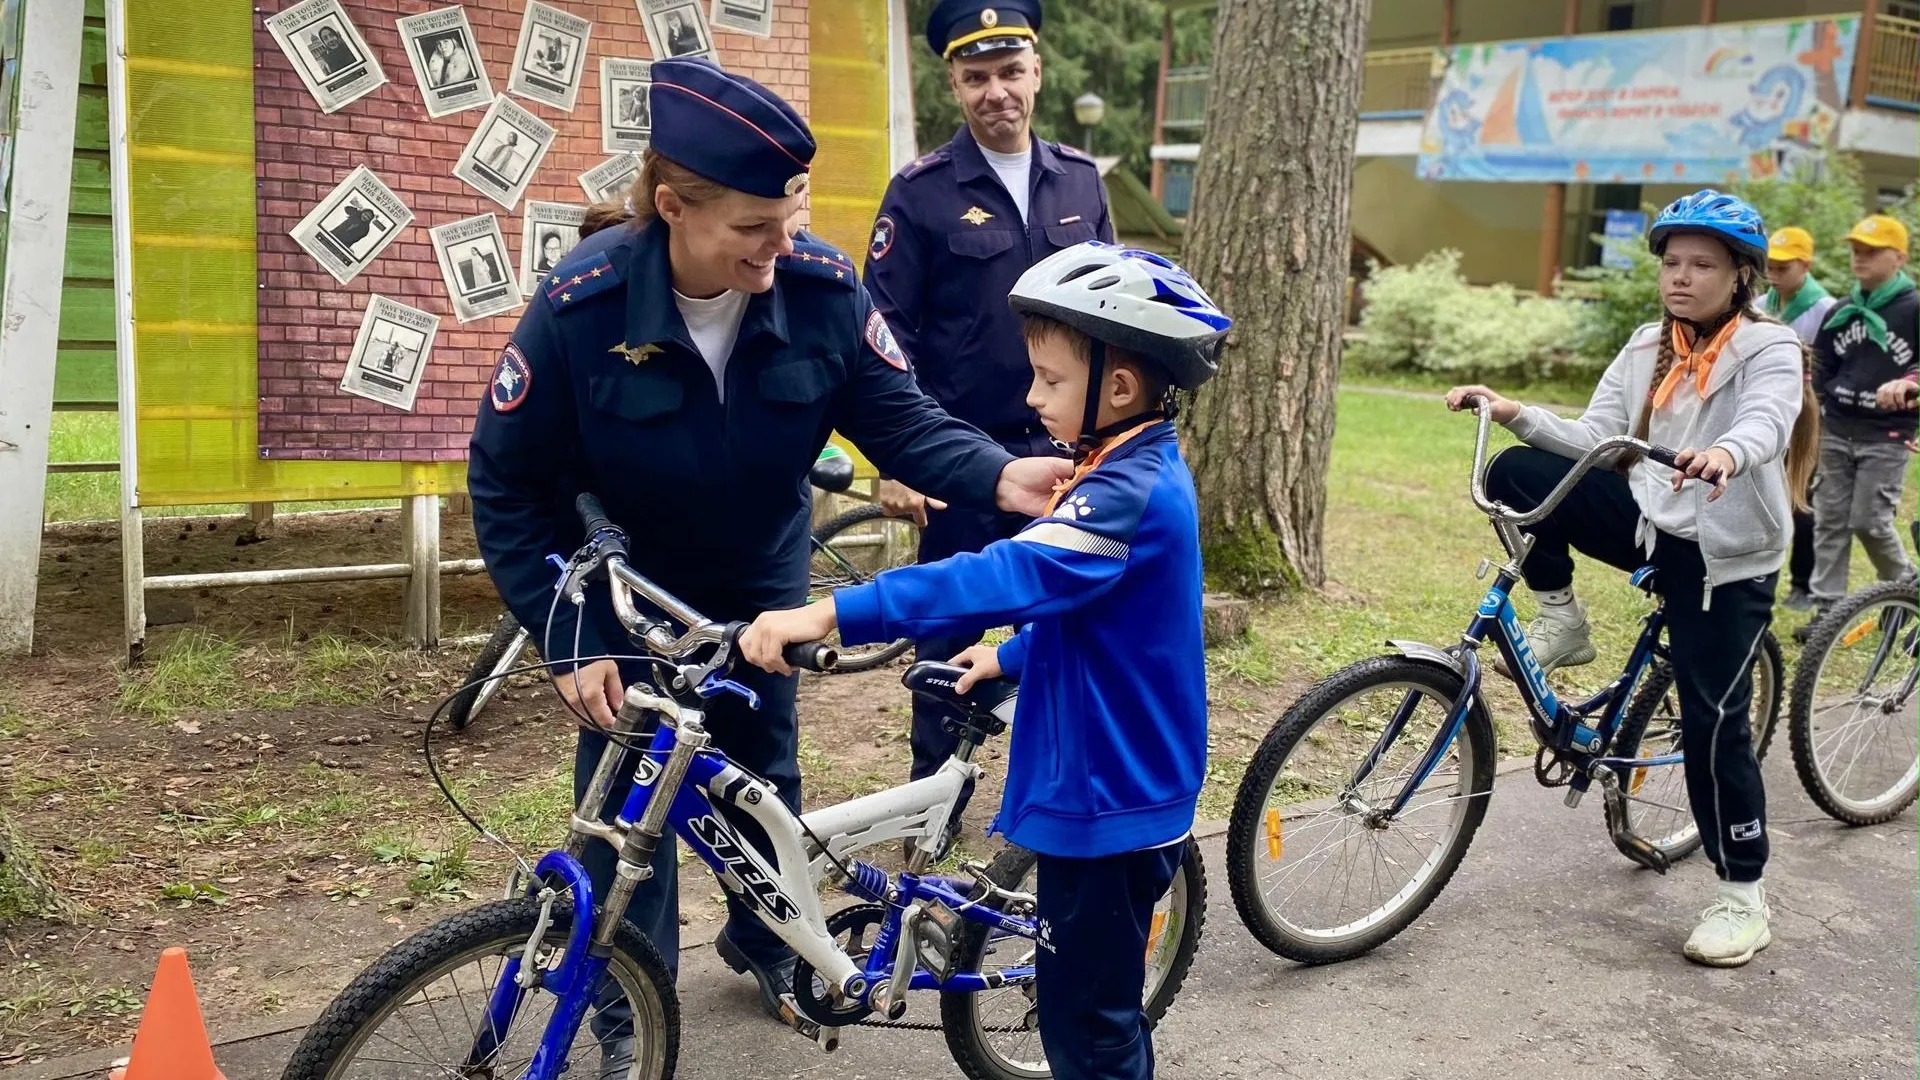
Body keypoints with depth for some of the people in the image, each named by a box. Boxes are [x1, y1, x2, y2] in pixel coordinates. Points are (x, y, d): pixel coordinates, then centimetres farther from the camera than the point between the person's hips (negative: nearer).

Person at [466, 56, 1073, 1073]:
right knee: (630, 791, 1)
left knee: (763, 771, 16)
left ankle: (763, 940, 43)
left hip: (760, 578, 3)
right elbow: (506, 483, -21)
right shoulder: (583, 303, -30)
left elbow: (899, 416, -17)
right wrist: (572, 638, -25)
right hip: (626, 586, -2)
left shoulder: (822, 289, -24)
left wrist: (998, 474, -37)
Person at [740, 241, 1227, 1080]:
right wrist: (1012, 657, 16)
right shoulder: (1138, 474, 9)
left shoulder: (1133, 494, -25)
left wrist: (829, 614, -44)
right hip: (1114, 789, 10)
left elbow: (1007, 576, -38)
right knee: (1101, 1009, 24)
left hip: (1106, 801, -10)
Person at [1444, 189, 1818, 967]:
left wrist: (1724, 455, -56)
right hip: (1652, 524, 5)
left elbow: (1765, 425, -32)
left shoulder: (1770, 352, -11)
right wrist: (1514, 412, -16)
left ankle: (1743, 896, 10)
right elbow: (1595, 439, -1)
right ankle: (1561, 621, 2)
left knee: (1714, 722, -7)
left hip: (1727, 558, -5)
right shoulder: (1647, 348, 6)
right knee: (1517, 475, -16)